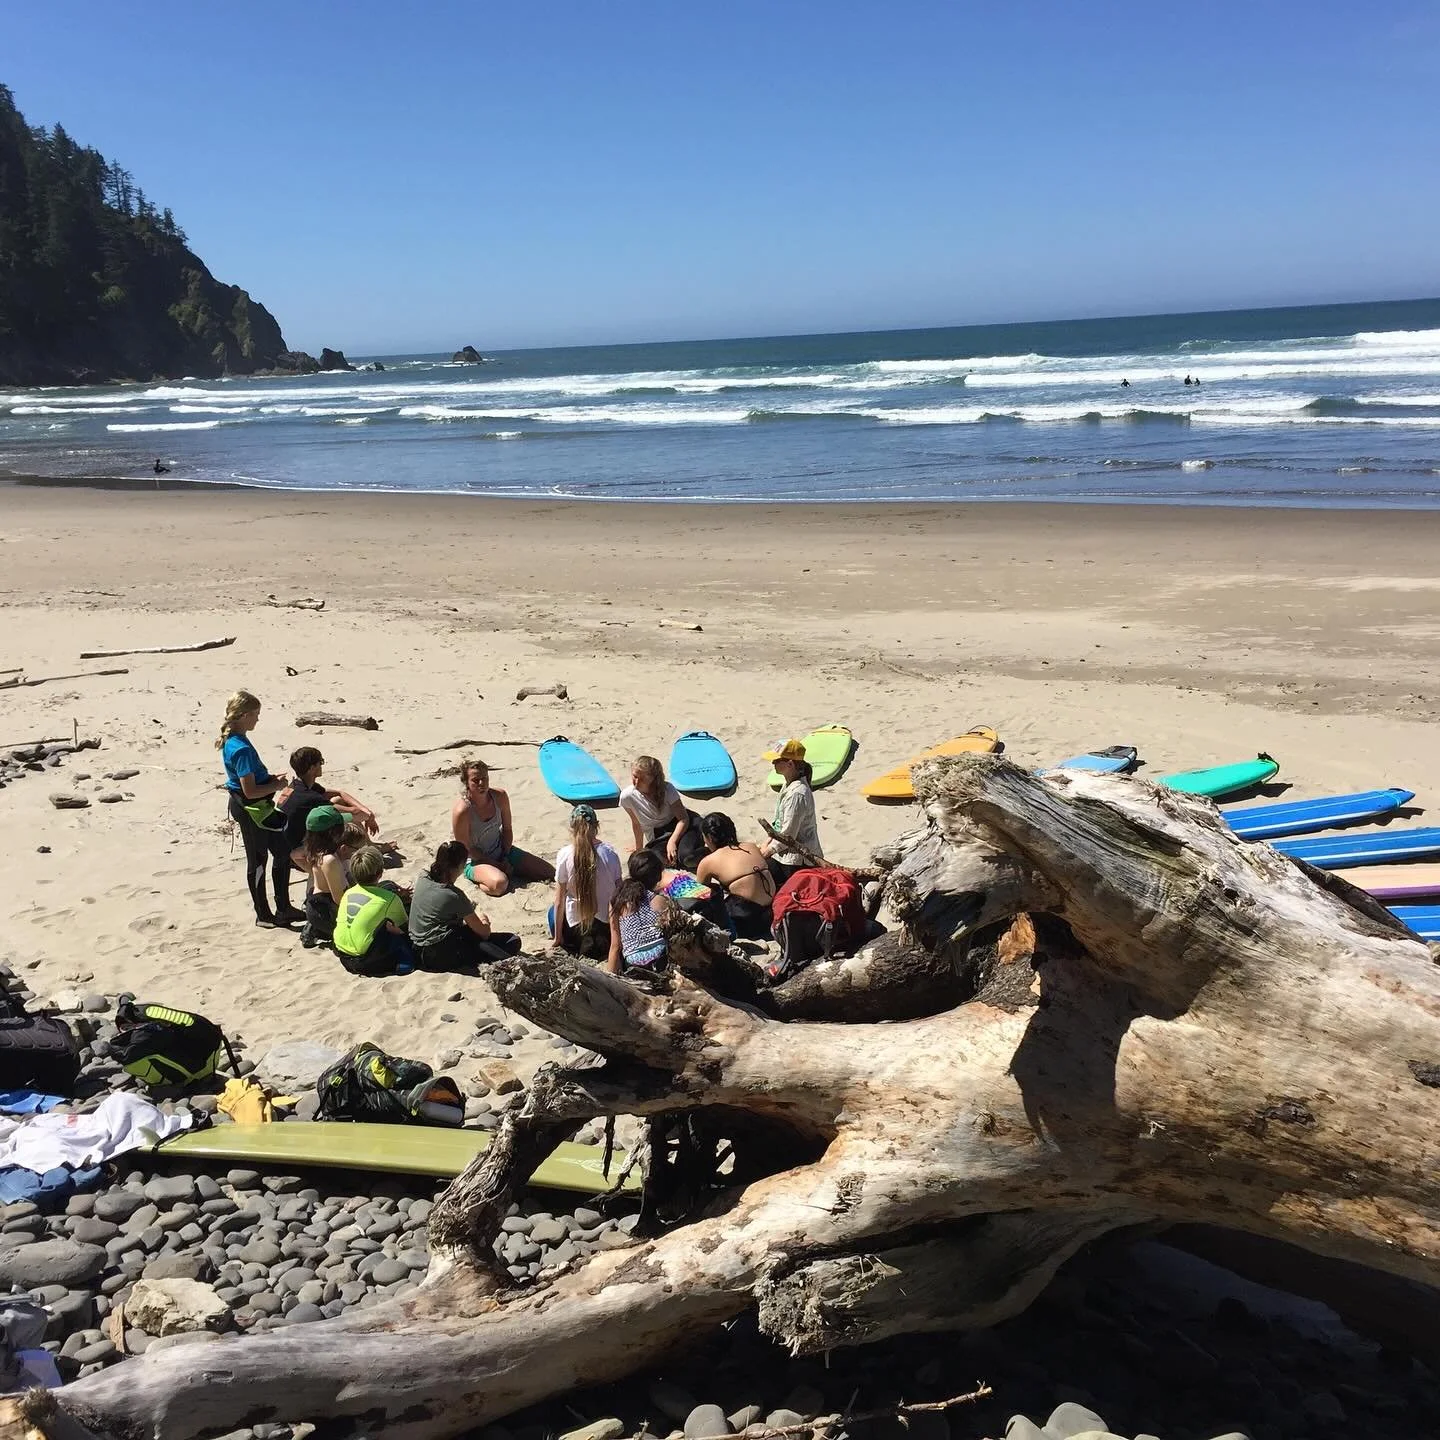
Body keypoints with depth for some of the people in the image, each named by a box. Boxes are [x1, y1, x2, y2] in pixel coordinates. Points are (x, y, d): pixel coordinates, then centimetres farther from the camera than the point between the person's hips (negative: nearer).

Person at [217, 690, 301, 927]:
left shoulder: (231, 741, 5)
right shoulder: (242, 748, -26)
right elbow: (250, 791, -27)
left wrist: (271, 778, 8)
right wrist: (276, 786, -14)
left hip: (252, 809, 10)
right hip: (250, 809, -10)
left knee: (282, 850, 17)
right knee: (258, 859, 4)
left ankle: (283, 909, 27)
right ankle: (263, 915, 19)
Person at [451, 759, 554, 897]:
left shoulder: (500, 797, -10)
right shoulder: (461, 811, -28)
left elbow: (507, 830, 2)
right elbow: (467, 849, -20)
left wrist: (505, 858, -10)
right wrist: (497, 865, -18)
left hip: (501, 851, 6)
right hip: (475, 861, -6)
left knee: (550, 872, -2)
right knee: (499, 884, -39)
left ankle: (507, 870, 12)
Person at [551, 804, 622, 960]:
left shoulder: (565, 855, -15)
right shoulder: (609, 854, -11)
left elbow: (559, 902, -9)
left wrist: (557, 937, 3)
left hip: (576, 925, -2)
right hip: (606, 922, 2)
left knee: (553, 911, 32)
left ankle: (584, 943, 9)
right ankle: (604, 942, 8)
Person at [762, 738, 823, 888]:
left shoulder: (797, 794, -26)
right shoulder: (788, 784, 4)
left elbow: (787, 835, -22)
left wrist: (766, 851, -10)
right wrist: (767, 844, 9)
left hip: (796, 860, -10)